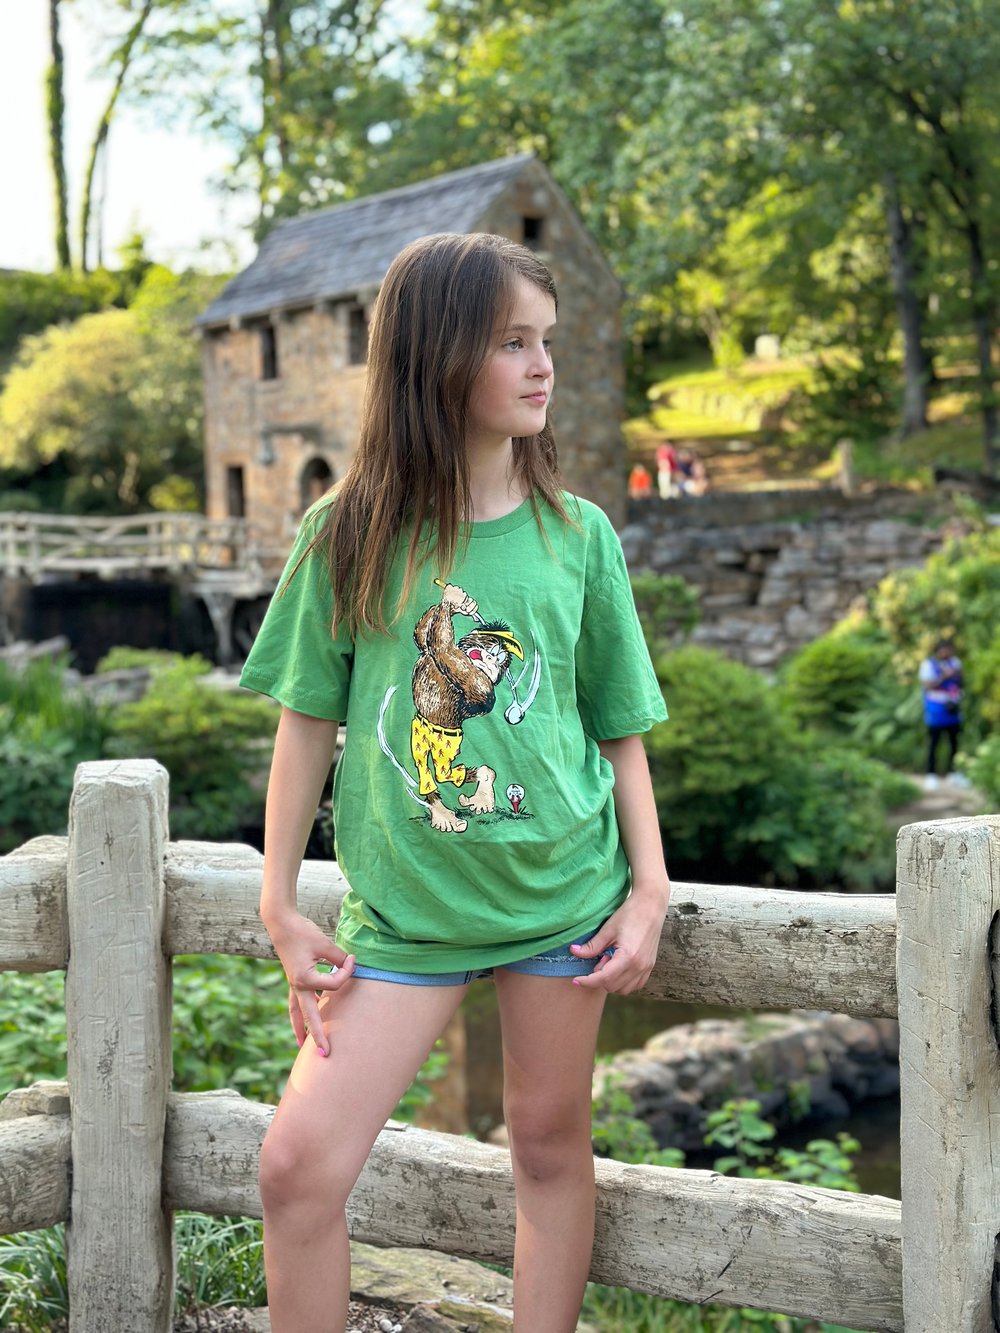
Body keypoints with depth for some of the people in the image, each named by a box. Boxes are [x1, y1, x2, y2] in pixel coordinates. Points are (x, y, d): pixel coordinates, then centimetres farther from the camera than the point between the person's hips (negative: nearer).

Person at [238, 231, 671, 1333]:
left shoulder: (578, 535, 1)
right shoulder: (347, 535, -2)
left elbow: (619, 727, 7)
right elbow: (307, 723, 2)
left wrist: (649, 890, 2)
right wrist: (280, 910, 1)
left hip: (563, 886, 1)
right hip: (404, 905, -1)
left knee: (551, 1142, 12)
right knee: (297, 1164, -6)